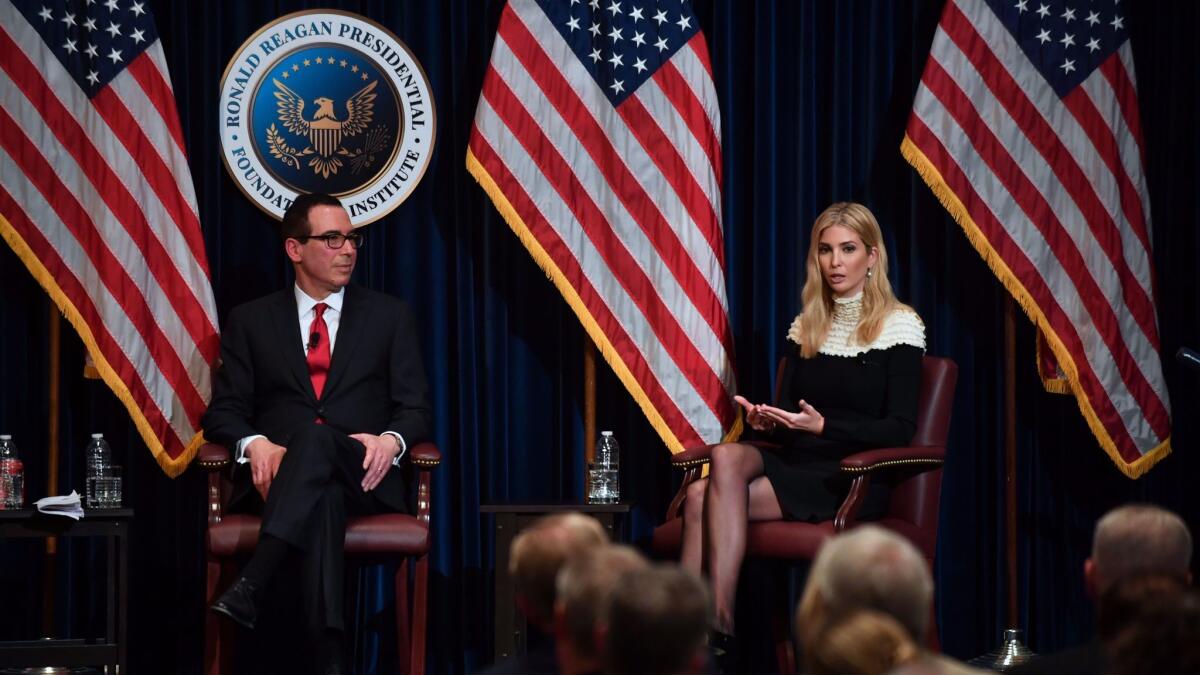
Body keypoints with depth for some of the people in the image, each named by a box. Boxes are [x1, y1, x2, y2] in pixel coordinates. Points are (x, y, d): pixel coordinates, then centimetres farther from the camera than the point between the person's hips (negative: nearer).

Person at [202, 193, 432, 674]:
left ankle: (249, 588, -49)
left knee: (316, 436, -37)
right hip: (283, 479, 0)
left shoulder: (389, 317, 16)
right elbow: (224, 411, 8)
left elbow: (414, 407, 10)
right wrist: (254, 443, -17)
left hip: (362, 477, 0)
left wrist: (391, 440, -16)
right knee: (323, 500, -39)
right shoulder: (250, 321, 14)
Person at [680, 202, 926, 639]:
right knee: (727, 456, -30)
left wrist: (823, 426, -22)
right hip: (795, 465, 5)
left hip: (853, 482, -5)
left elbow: (900, 430, -8)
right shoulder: (806, 326, 17)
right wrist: (767, 421, -8)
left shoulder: (900, 325, -1)